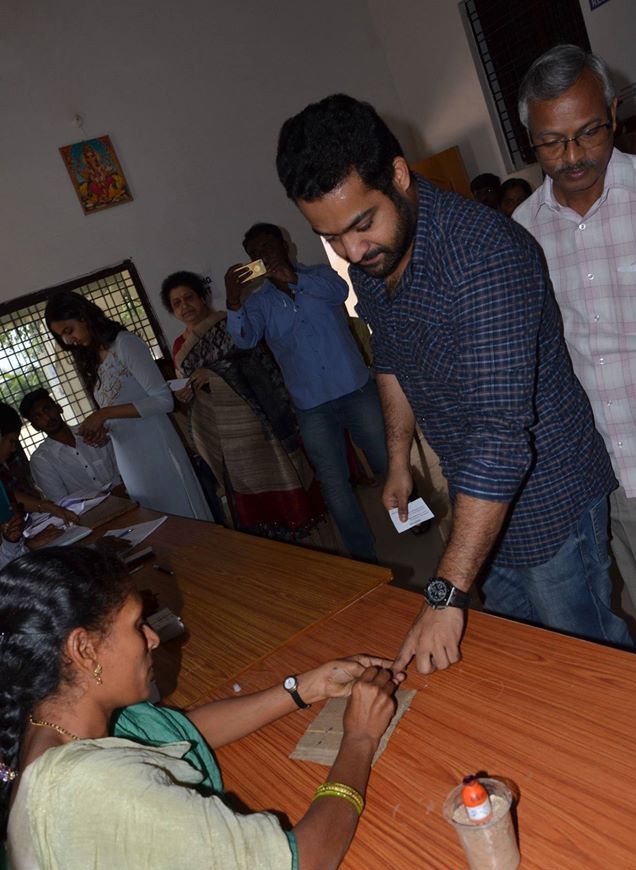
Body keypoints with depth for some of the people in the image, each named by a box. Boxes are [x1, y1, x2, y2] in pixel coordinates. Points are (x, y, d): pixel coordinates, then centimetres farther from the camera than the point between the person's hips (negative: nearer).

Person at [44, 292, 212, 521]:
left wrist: (105, 413, -17)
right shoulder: (90, 364, 15)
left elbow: (163, 400, -14)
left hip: (156, 450, -7)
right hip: (130, 462, 7)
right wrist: (102, 429, -4)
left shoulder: (124, 343, -7)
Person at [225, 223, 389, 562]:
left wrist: (292, 277, -34)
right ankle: (363, 555, 20)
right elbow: (245, 338, -12)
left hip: (355, 389, -1)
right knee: (334, 483, 5)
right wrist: (233, 301, -31)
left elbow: (340, 291, -19)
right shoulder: (259, 302, 7)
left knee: (388, 463, 10)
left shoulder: (319, 275, 4)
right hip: (312, 407, 2)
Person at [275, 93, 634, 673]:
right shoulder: (365, 258, -4)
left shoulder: (483, 255, -31)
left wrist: (447, 595, -36)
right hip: (480, 497, 7)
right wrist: (399, 460, 14)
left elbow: (502, 434, -36)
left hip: (546, 491, -7)